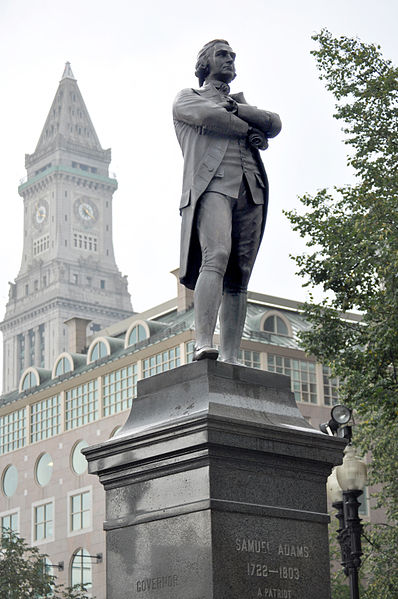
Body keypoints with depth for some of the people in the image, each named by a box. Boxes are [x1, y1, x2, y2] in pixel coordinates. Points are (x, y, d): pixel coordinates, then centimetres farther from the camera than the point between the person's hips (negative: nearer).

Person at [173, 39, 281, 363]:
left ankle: (231, 359, -11)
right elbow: (208, 117, -3)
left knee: (239, 276, -6)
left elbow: (274, 124, 13)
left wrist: (234, 108, 0)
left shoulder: (244, 103, 35)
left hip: (250, 192, 5)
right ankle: (204, 343, -37)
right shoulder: (187, 98, 21)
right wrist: (249, 131, 8)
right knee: (217, 257, -27)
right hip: (212, 185, -5)